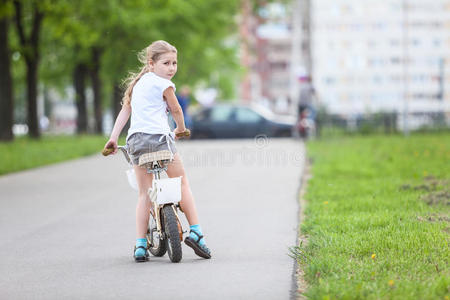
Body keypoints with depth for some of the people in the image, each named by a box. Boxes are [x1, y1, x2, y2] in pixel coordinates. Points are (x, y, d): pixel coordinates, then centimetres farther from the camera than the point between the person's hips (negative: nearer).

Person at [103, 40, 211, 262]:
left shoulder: (138, 82, 21)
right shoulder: (163, 84, -1)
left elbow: (125, 110, 21)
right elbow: (176, 110, 11)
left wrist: (113, 138, 21)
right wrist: (181, 128, 31)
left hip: (135, 140, 6)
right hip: (159, 136, -6)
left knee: (144, 194, 8)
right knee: (182, 184, 9)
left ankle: (140, 244, 1)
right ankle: (195, 232, 5)